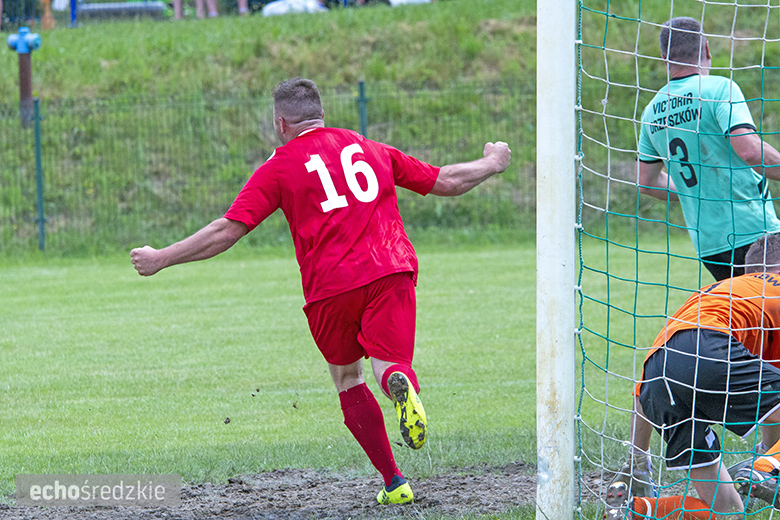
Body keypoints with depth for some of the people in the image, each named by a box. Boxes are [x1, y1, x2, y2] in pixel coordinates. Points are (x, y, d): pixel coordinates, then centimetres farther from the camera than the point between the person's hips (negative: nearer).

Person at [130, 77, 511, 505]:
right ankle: (400, 384, -41)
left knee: (348, 380, 16)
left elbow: (229, 230, 2)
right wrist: (493, 164, 48)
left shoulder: (279, 166, 10)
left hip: (330, 286, -2)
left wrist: (161, 259, 8)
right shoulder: (370, 149, 22)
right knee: (387, 364, -2)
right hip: (391, 271, 2)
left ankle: (393, 482, 10)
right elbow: (446, 182, 29)